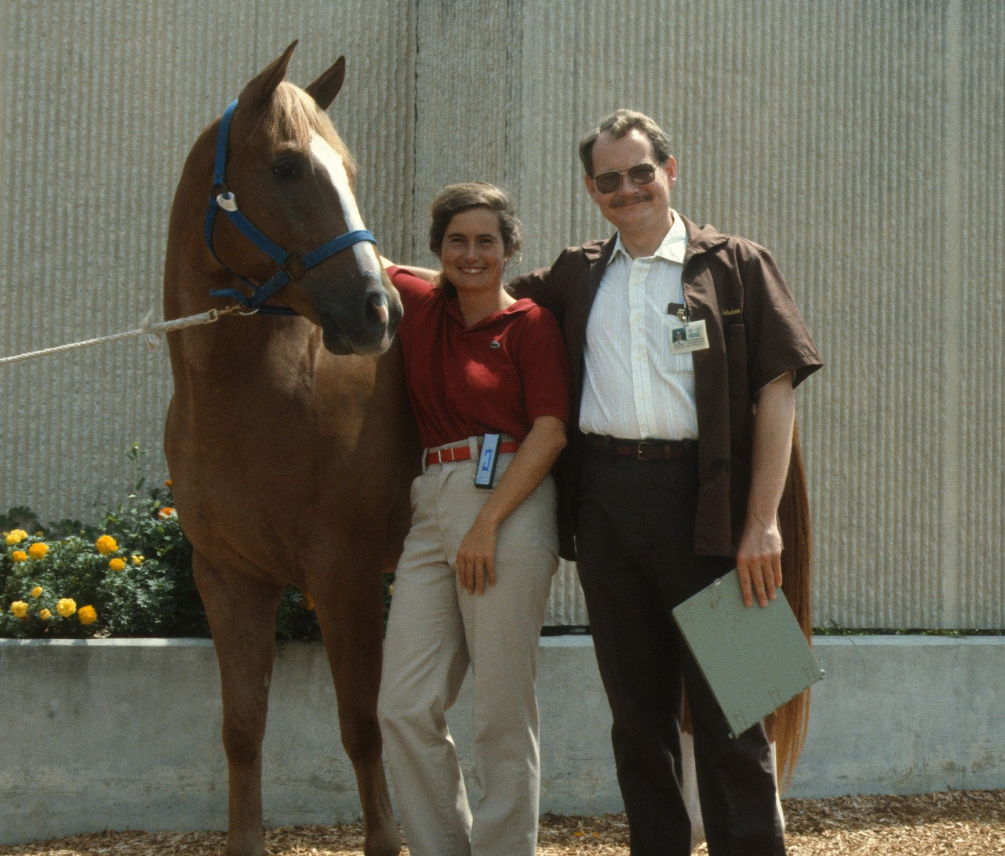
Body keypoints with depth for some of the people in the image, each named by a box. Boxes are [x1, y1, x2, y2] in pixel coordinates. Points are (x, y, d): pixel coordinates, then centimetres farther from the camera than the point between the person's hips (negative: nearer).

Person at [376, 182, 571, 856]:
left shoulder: (530, 323, -1)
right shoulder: (422, 308, 14)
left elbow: (550, 431, -9)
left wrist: (488, 524, -14)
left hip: (510, 503, -6)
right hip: (432, 508, 6)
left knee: (503, 716, -2)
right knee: (405, 710, 1)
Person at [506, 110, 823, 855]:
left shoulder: (736, 266, 3)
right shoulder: (577, 276, 15)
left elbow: (777, 393, -3)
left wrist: (761, 525, -11)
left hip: (701, 498, -4)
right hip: (605, 501, 4)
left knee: (725, 703, -4)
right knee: (636, 704, 10)